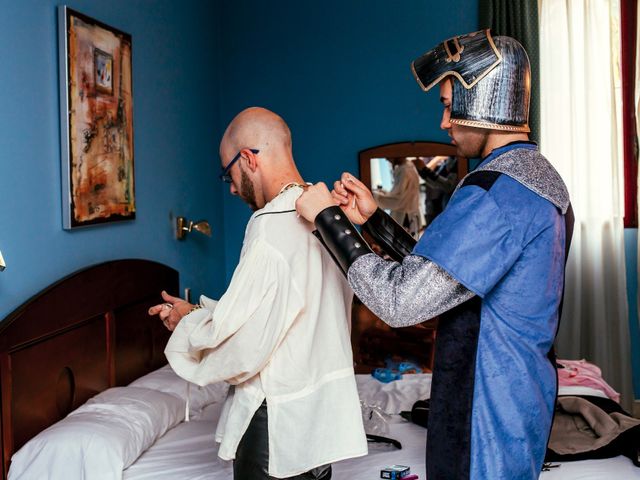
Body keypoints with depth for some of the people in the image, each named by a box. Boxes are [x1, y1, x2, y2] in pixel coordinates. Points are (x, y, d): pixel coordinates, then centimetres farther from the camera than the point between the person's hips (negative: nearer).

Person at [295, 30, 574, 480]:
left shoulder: (496, 190, -24)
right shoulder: (540, 174, 9)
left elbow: (400, 300, -28)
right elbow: (439, 270, 10)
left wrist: (329, 218, -18)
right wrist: (373, 218, 4)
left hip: (489, 409, -9)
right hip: (526, 394, 10)